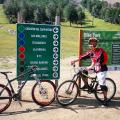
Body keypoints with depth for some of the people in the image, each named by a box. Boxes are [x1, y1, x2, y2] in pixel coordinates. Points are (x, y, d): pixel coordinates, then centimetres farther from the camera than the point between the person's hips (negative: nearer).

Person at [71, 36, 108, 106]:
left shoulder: (100, 51, -19)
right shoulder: (90, 52, 2)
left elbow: (97, 60, -33)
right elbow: (83, 57, -2)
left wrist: (91, 67, -46)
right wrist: (75, 61, -12)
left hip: (101, 69, -7)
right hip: (95, 68, 7)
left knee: (102, 85, -8)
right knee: (83, 72, -7)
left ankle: (105, 99, 5)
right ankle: (86, 85, 11)